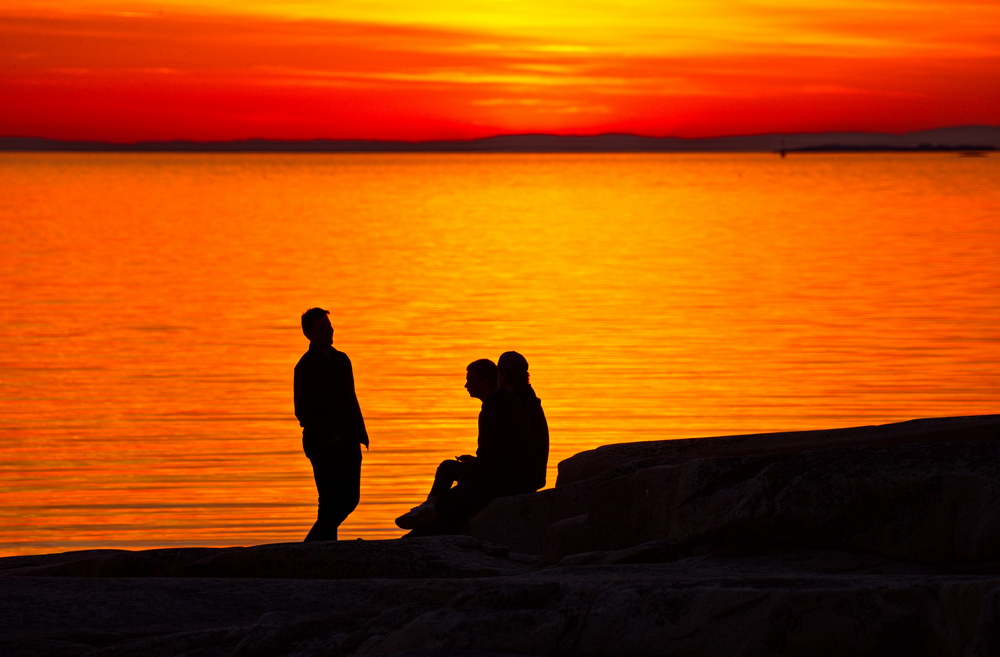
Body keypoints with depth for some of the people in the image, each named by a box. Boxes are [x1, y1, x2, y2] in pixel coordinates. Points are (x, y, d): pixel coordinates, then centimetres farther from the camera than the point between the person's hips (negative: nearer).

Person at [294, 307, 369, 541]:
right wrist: (328, 437, -17)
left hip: (347, 442, 7)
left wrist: (360, 432, 8)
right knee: (331, 502, -6)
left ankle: (315, 542, 22)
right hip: (323, 446, -7)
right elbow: (303, 412, -11)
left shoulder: (341, 360, 15)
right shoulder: (306, 366, -8)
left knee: (350, 499, 8)